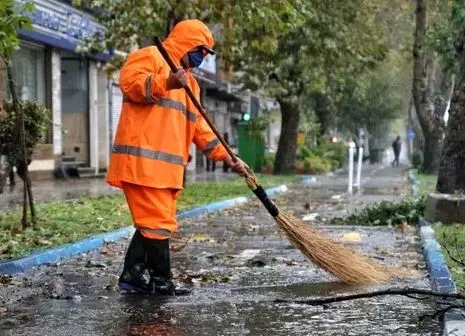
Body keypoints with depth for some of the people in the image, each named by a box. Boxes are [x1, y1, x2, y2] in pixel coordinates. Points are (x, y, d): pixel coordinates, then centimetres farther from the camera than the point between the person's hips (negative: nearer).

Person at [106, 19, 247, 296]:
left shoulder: (189, 82, 27)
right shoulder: (151, 56, 1)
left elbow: (199, 126, 24)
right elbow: (129, 81, -18)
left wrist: (227, 157, 16)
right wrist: (166, 83, -30)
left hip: (168, 165, 10)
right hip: (142, 160, -10)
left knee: (153, 222, 11)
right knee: (158, 222, -7)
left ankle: (132, 276, 18)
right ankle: (161, 282, 1)